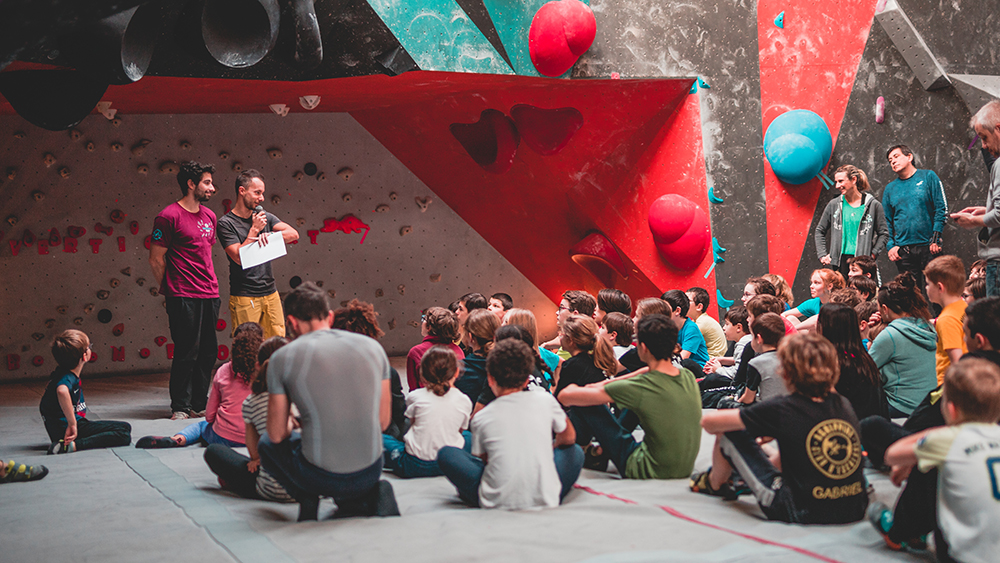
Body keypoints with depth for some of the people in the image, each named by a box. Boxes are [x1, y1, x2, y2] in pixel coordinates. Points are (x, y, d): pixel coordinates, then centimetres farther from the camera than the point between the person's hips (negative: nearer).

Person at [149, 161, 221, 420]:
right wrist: (170, 291, 2)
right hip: (183, 297, -7)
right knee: (187, 353, -4)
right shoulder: (169, 216, -9)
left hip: (210, 294, 7)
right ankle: (180, 408, 7)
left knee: (208, 352, 9)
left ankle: (199, 405, 18)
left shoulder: (209, 216, 14)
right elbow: (156, 260, -6)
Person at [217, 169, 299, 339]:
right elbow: (239, 258, -14)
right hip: (244, 298, -5)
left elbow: (294, 234, -2)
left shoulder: (265, 217, 11)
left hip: (271, 293, 5)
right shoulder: (226, 223, -4)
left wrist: (268, 235, -18)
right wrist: (254, 230, -12)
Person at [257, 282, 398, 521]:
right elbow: (384, 422, 10)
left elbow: (277, 434, 1)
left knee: (267, 444, 28)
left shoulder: (283, 358, -5)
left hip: (320, 478, -2)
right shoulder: (373, 347, 4)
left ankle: (307, 498, 8)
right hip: (371, 472, 3)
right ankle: (370, 496, 10)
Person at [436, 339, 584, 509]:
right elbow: (568, 438, 20)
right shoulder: (545, 400, 3)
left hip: (496, 503, -1)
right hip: (546, 500, 1)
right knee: (576, 452, 25)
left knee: (445, 453, 15)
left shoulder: (480, 418, 2)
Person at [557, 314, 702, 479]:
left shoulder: (638, 388, -26)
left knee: (586, 403, -1)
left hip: (648, 471, -6)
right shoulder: (688, 377, -7)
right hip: (685, 470, 6)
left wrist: (572, 388, 6)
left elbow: (565, 396, -19)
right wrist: (604, 384, 16)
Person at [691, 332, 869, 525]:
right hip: (855, 511, 6)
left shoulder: (782, 409, -12)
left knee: (730, 435, 8)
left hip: (802, 514, -6)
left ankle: (714, 483, 38)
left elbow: (708, 421, -2)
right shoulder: (844, 405, 2)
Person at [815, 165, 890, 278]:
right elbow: (819, 231, 16)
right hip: (840, 261, 2)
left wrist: (872, 255, -4)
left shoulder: (873, 205, 3)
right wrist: (822, 255, 6)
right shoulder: (834, 205, 8)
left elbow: (883, 234, 6)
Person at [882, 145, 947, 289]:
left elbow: (942, 209, 0)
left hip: (929, 246, -3)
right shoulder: (890, 188, 14)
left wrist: (935, 238, -9)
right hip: (903, 249, 3)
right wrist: (891, 245, 0)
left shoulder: (928, 177, 4)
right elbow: (887, 221, 15)